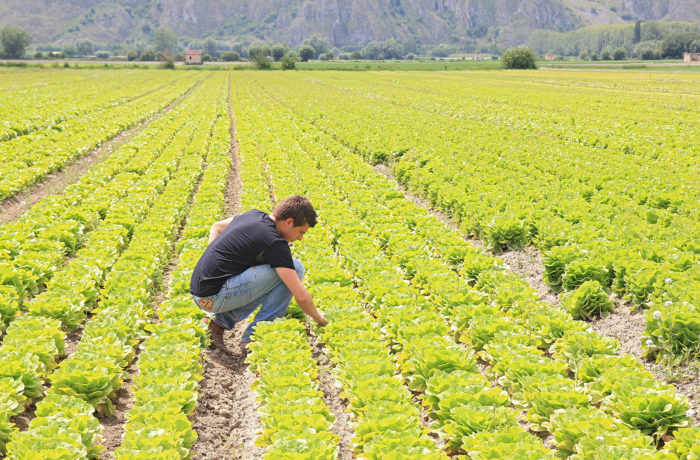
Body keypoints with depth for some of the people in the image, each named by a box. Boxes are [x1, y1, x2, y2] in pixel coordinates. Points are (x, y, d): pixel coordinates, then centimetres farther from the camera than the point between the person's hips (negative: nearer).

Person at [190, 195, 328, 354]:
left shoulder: (253, 215, 10)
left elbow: (217, 226, 28)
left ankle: (221, 322, 13)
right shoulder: (275, 242, -15)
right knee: (295, 268, -10)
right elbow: (301, 296, -15)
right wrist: (319, 319, 4)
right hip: (215, 297, -9)